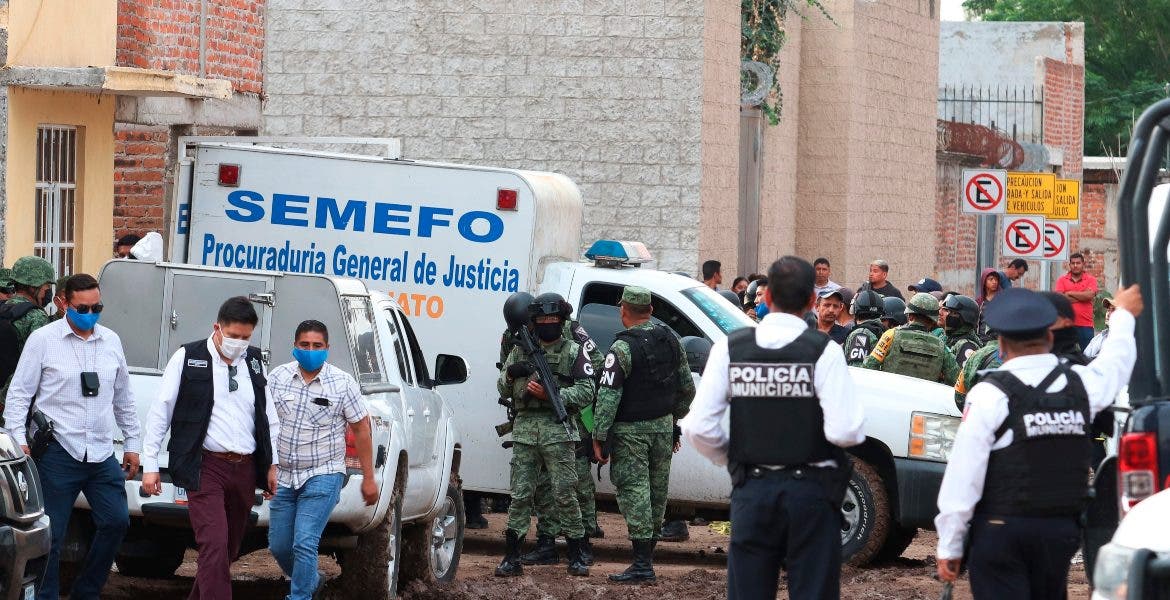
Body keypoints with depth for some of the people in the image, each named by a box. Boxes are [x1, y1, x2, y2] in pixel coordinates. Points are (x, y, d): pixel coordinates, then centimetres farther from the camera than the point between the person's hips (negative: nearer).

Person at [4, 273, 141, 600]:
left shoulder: (111, 341, 12)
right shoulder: (43, 340, -2)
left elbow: (123, 398, 21)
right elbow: (18, 394, -1)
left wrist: (132, 443, 19)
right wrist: (19, 439, -11)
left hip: (101, 454, 5)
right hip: (58, 451, -5)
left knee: (116, 521, 1)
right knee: (50, 533, -3)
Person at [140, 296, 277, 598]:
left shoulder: (254, 361, 12)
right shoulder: (188, 358, -3)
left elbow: (269, 417, 20)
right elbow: (160, 412, -1)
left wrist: (273, 465, 15)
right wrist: (150, 465, -3)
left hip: (244, 469, 5)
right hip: (207, 468, -5)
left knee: (229, 550, 11)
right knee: (215, 546, -16)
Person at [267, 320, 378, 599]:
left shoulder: (342, 382, -5)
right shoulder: (278, 377, 1)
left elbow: (361, 429, 1)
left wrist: (368, 478, 0)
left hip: (322, 478, -4)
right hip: (284, 477, 4)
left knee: (304, 544, -16)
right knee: (279, 546, 10)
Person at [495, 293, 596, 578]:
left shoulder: (574, 351, 6)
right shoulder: (520, 351, 16)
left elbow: (586, 392, -3)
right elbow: (503, 391, 19)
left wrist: (549, 394, -14)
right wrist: (510, 375, -5)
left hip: (557, 430, -3)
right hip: (524, 428, 3)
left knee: (564, 494, -4)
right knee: (520, 494, 1)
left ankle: (576, 556, 3)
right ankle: (512, 558, 3)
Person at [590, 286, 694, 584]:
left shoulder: (622, 349, -16)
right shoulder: (670, 340, 5)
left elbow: (608, 396, -19)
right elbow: (687, 387, 13)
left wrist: (599, 437, -15)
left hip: (630, 431, -7)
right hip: (663, 426, 7)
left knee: (634, 491, -7)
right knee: (657, 490, 13)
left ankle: (642, 563, -13)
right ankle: (648, 553, 22)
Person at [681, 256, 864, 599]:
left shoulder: (730, 349, -1)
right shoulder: (823, 351, -9)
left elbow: (699, 428, -5)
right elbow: (844, 431, -17)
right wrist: (857, 429, 6)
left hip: (751, 491, 2)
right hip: (810, 492, -2)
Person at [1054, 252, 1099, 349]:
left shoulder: (1091, 280, 6)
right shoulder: (1062, 280, 8)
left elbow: (1089, 295, -12)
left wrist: (1070, 293, -4)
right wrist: (1081, 297, -8)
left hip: (1085, 325, -1)